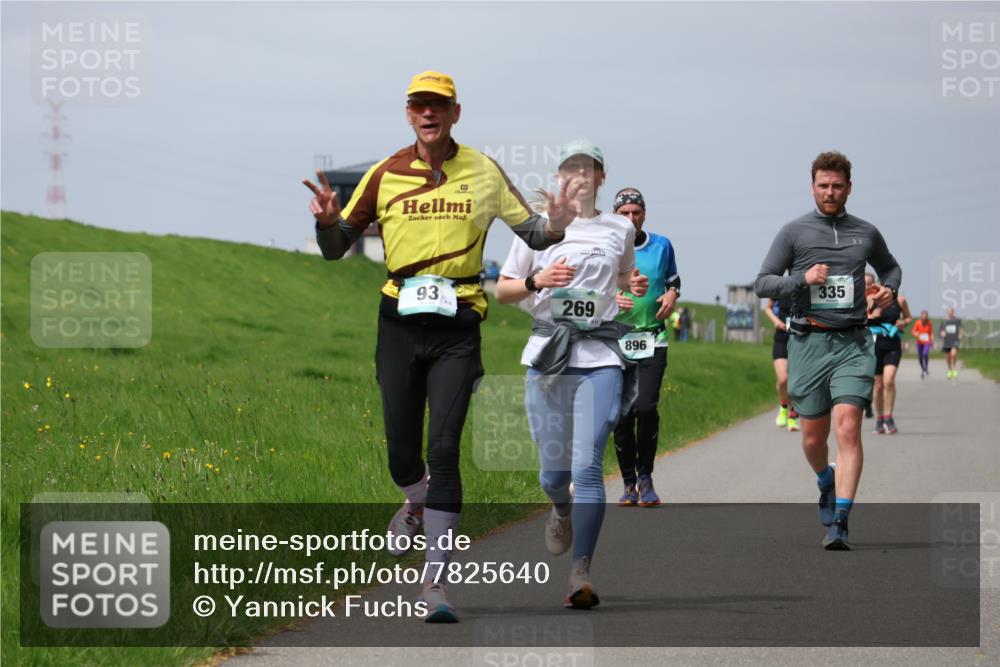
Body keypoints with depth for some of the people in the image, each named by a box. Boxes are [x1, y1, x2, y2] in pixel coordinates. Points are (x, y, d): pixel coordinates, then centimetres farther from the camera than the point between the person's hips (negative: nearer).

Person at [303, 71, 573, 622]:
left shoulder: (483, 172, 5)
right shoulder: (385, 175, 5)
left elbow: (534, 233, 12)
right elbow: (336, 248, 9)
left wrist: (559, 225, -11)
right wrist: (327, 220, -14)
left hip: (457, 327, -1)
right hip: (400, 322, 1)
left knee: (443, 450, -11)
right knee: (401, 450, 4)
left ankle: (436, 577, -8)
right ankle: (416, 505, 41)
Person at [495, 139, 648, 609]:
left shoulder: (620, 230, 9)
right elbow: (502, 291, 9)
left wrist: (635, 286, 2)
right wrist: (536, 281, -10)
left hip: (600, 358, -1)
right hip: (547, 356, 1)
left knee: (587, 467, -13)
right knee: (553, 470, 5)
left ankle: (581, 572, -14)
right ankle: (562, 511, 42)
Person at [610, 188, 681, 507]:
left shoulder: (661, 245, 7)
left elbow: (673, 280, 21)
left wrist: (672, 295, -1)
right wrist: (611, 298, -14)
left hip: (653, 340, 0)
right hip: (616, 341, 0)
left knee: (646, 407, -16)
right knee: (621, 415, 0)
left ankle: (645, 477, 1)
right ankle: (629, 483, 14)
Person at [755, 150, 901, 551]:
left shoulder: (866, 233, 12)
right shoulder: (794, 232, 5)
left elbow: (890, 267, 31)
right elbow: (762, 284, 3)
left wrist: (889, 289, 9)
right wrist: (803, 279, -13)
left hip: (853, 344, 0)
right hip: (808, 342, 0)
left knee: (848, 428, -16)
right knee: (813, 436, 8)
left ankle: (840, 522, -18)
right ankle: (826, 484, 41)